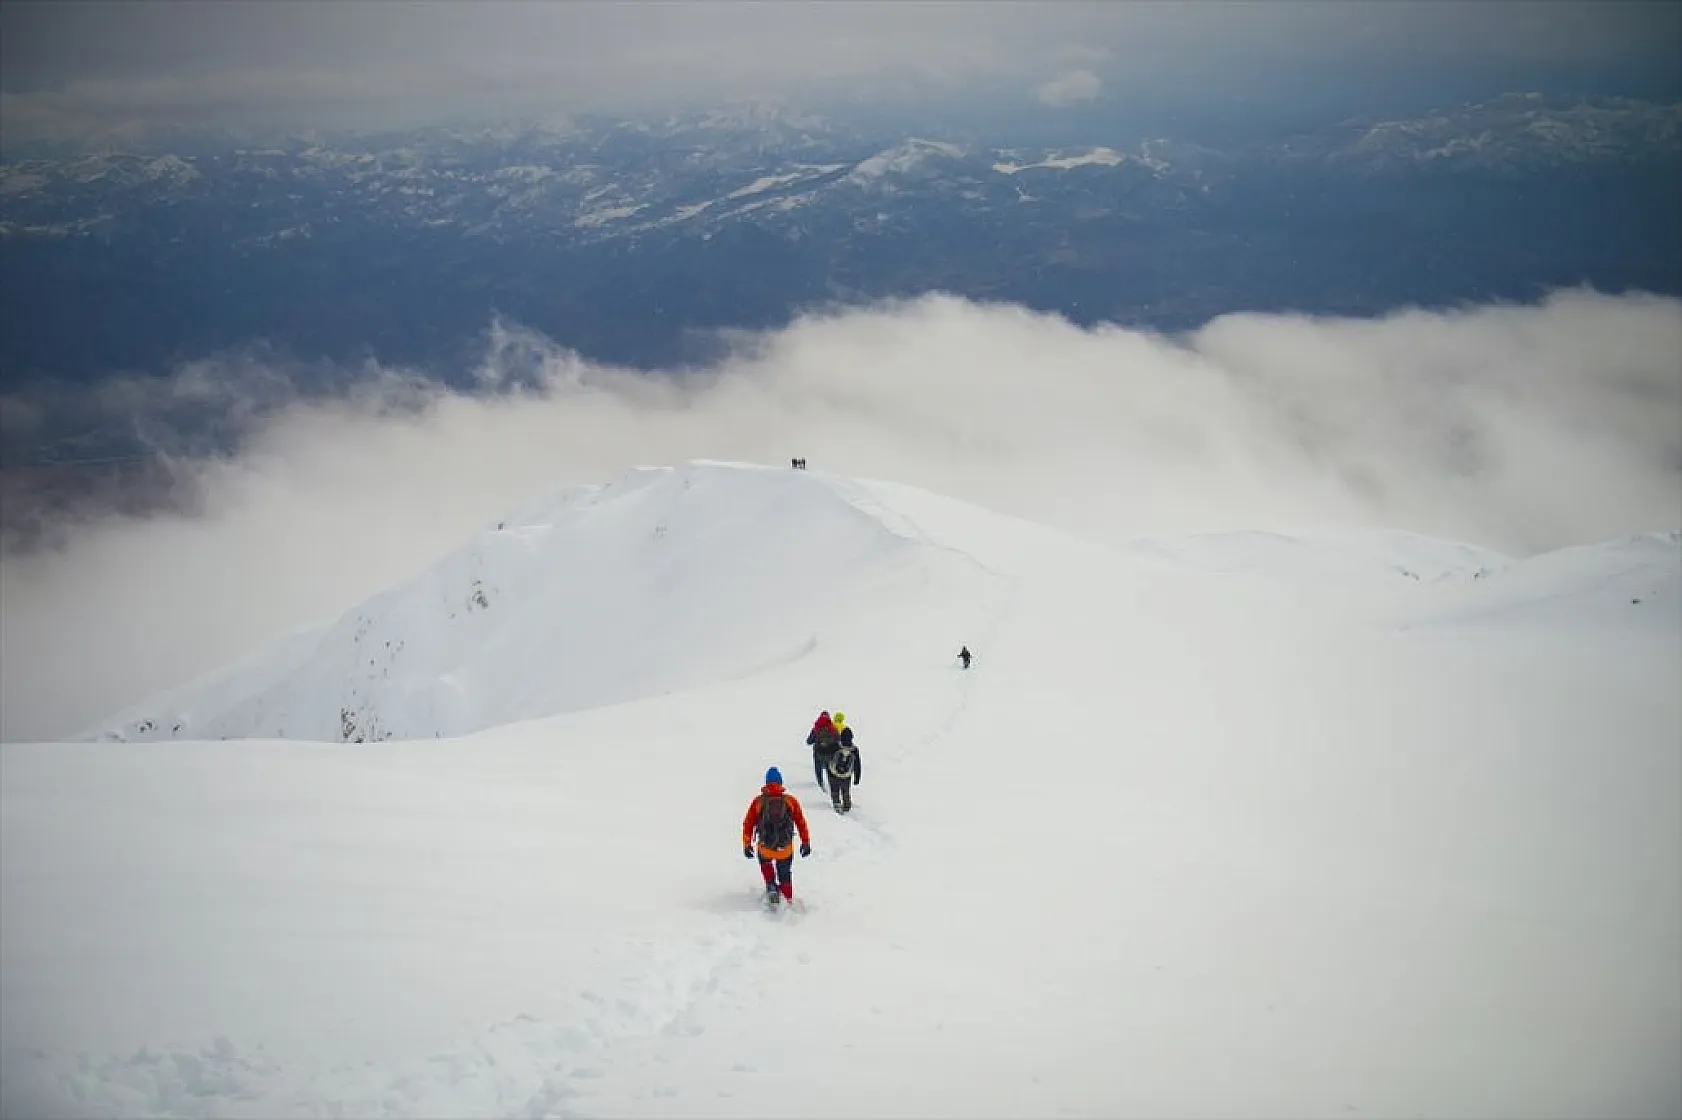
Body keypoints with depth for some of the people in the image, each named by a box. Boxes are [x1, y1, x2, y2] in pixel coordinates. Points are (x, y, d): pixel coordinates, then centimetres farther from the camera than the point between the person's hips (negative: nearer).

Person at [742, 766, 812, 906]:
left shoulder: (758, 802, -4)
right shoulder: (791, 800, -4)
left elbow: (748, 825, 1)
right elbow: (801, 823, 1)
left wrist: (747, 845, 14)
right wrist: (806, 842, 12)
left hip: (764, 848, 0)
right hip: (786, 849, 0)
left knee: (765, 862, 34)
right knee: (785, 876, 24)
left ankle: (771, 887, 17)